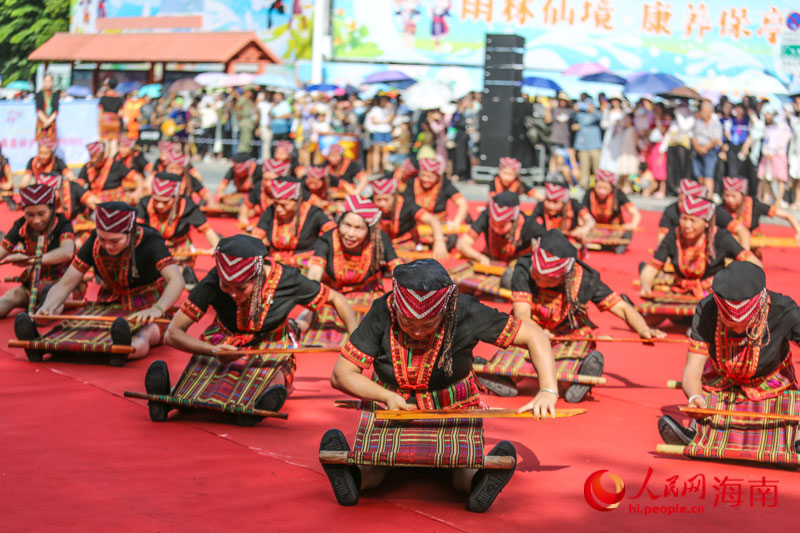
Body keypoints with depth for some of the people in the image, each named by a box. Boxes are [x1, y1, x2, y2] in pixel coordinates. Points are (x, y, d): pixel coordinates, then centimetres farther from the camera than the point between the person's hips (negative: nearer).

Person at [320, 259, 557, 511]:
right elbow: (341, 375, -15)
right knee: (368, 477, -24)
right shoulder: (381, 315, -19)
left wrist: (548, 391, -30)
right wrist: (386, 396, -31)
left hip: (454, 410, -1)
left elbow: (533, 336, -16)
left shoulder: (465, 313, -21)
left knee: (468, 478, -25)